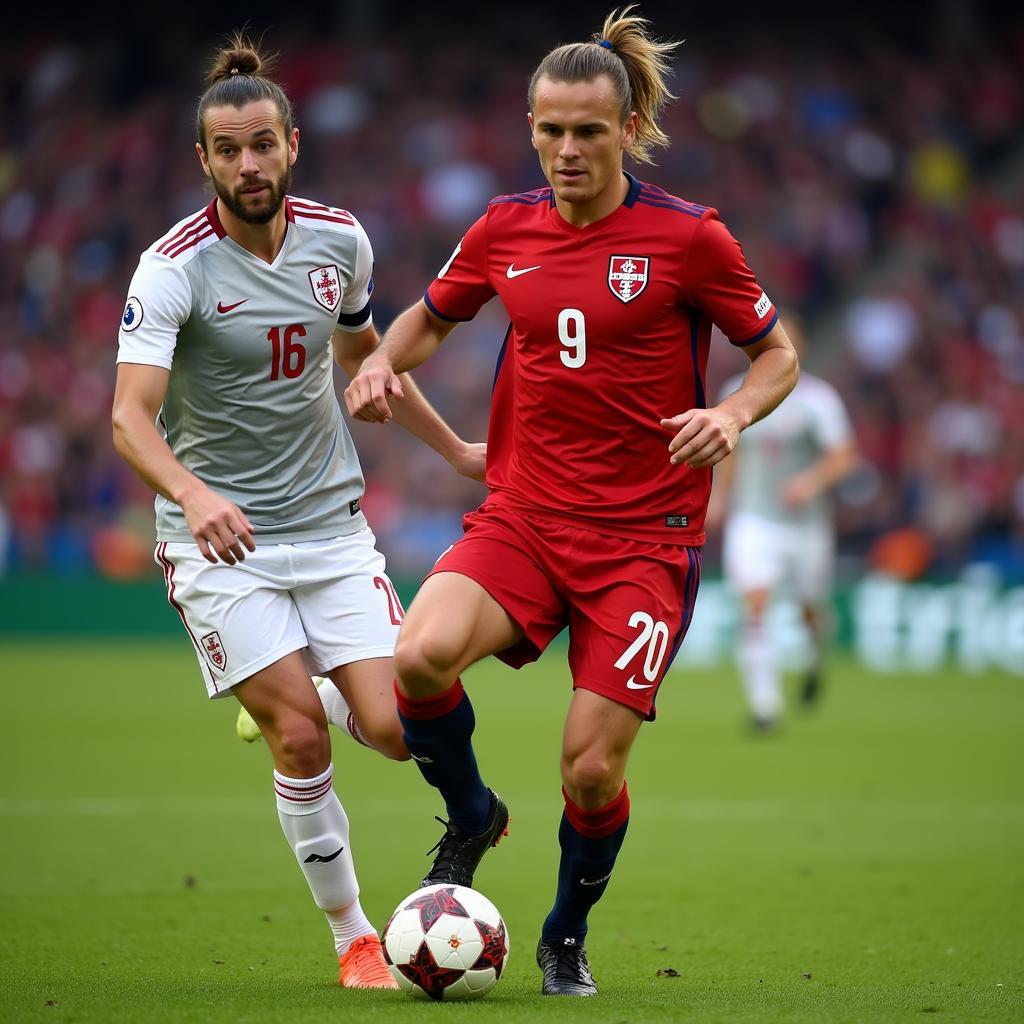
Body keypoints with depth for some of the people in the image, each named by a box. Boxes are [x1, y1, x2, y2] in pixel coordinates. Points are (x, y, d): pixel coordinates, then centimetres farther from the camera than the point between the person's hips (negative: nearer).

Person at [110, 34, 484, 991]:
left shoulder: (338, 239, 1)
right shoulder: (173, 268, -15)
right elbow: (130, 416, -24)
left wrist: (454, 450, 26)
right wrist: (193, 494, -43)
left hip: (329, 520, 4)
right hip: (217, 536, -4)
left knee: (392, 728, -9)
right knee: (300, 738, -13)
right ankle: (353, 938, 6)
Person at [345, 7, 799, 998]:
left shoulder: (687, 237, -6)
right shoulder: (506, 227, 4)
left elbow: (778, 354, 4)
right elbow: (433, 312, 22)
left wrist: (732, 414, -17)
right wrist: (383, 362, 1)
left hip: (643, 534, -2)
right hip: (520, 515, 3)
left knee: (592, 770, -7)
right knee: (420, 656, -27)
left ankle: (567, 936, 25)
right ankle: (470, 816, 4)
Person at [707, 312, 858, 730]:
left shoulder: (818, 397, -8)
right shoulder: (738, 394, 5)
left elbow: (844, 456, -12)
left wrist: (813, 480, -29)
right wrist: (720, 494, 21)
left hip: (806, 521, -1)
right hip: (753, 519, 1)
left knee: (812, 611, 13)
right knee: (754, 606, -17)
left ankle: (816, 657, 50)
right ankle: (764, 706, -18)